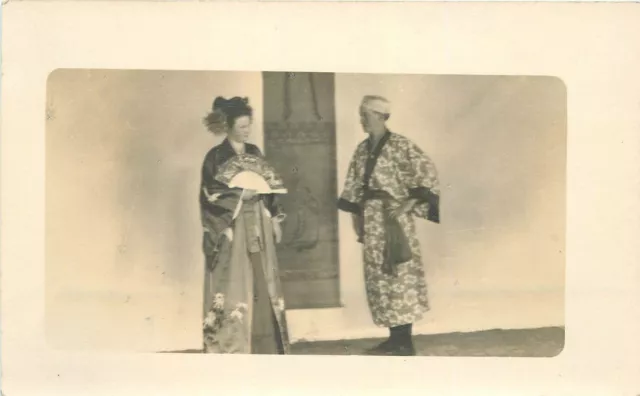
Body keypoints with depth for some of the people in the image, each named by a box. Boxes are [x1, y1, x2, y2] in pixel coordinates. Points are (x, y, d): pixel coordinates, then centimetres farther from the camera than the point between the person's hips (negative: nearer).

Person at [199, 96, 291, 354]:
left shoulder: (255, 153, 12)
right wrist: (240, 195, -17)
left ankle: (262, 342, 11)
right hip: (231, 229, -6)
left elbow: (270, 188, 16)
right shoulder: (216, 157, -6)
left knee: (262, 283, 5)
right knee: (234, 286, -7)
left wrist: (274, 218, 8)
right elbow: (210, 196, -10)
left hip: (258, 229, 6)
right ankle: (231, 345, -2)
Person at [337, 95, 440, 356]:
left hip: (394, 217, -7)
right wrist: (355, 215, 11)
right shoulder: (362, 149, 12)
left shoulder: (400, 145, -9)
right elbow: (355, 186, 17)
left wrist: (409, 203, -15)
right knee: (379, 276, 7)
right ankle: (394, 338, 14)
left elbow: (427, 172, -13)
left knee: (400, 273, -6)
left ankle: (405, 342, -3)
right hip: (371, 219, 7)